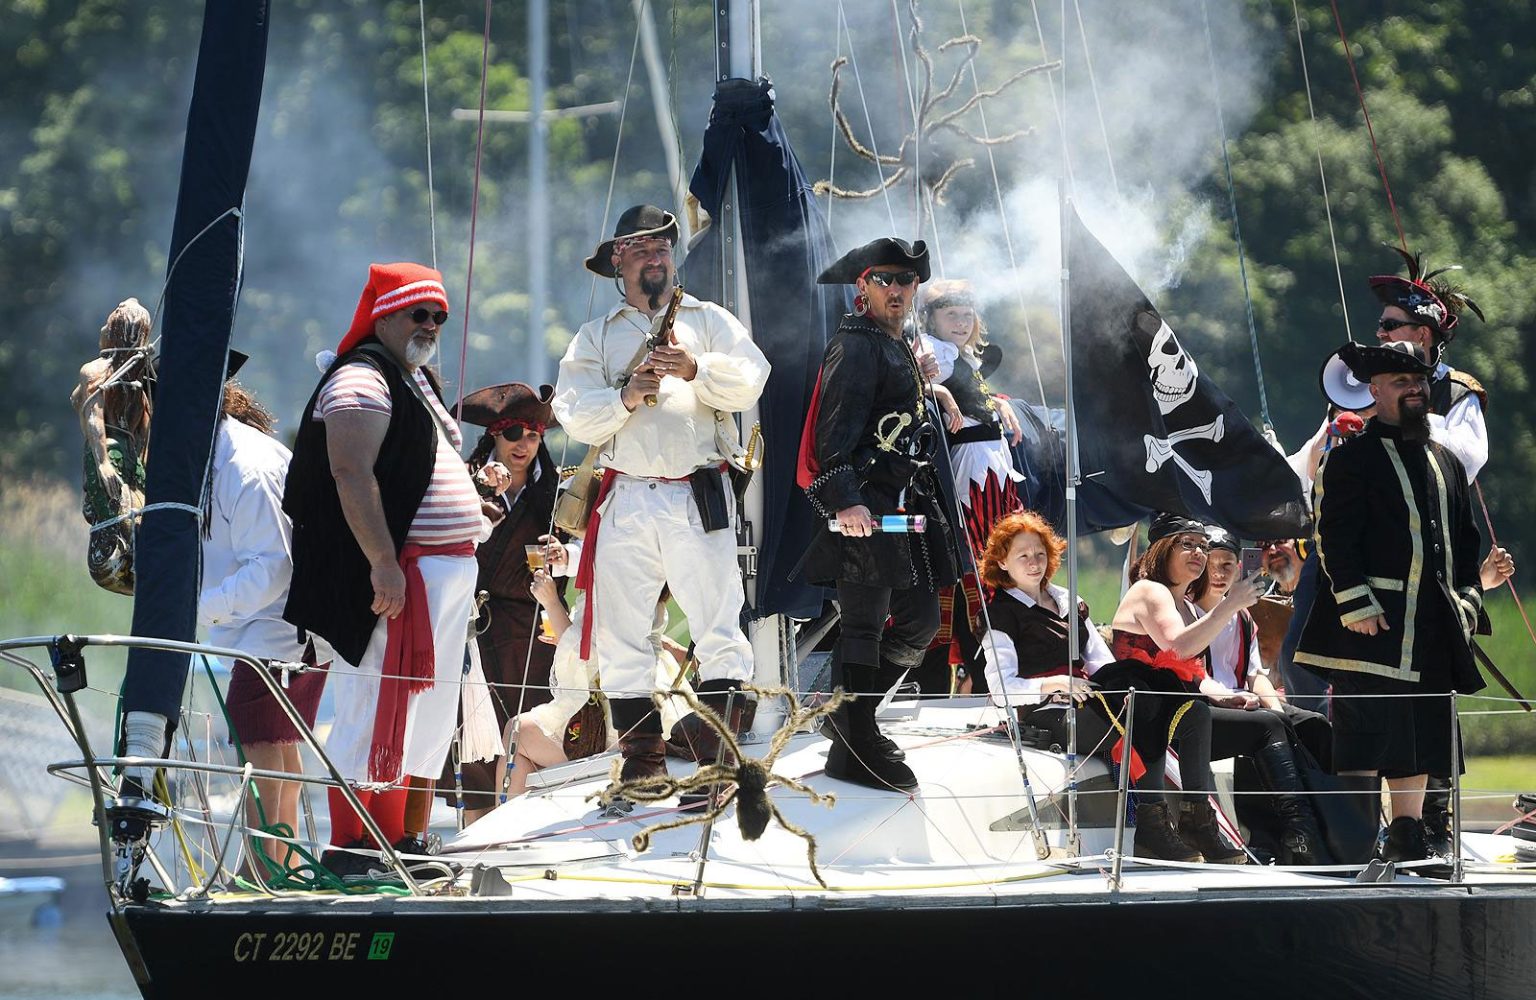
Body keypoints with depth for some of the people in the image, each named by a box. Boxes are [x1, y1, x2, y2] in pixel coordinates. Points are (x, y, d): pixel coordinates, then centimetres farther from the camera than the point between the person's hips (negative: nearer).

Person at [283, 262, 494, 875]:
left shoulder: (419, 382, 21)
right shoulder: (362, 381, -11)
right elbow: (352, 475, -21)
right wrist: (383, 564, -27)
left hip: (446, 572, 10)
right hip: (396, 576, -10)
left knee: (428, 712, 13)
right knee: (377, 710, -11)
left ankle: (407, 837, 20)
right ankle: (348, 848, -9)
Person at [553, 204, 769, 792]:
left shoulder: (708, 320, 15)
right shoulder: (596, 337, 17)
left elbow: (749, 381, -1)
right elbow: (575, 416, 4)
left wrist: (698, 369, -18)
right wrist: (624, 397, -13)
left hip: (700, 498, -2)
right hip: (626, 499, 2)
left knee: (719, 630, -10)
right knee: (622, 638, 1)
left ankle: (716, 756, -10)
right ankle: (642, 760, 8)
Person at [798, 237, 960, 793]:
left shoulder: (898, 348, 21)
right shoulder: (855, 347, -11)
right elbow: (835, 431, -23)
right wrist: (844, 500, -36)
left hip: (897, 508, 10)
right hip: (861, 508, -10)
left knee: (920, 620, 13)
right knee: (865, 624, -8)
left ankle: (849, 714, 24)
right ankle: (855, 750, -4)